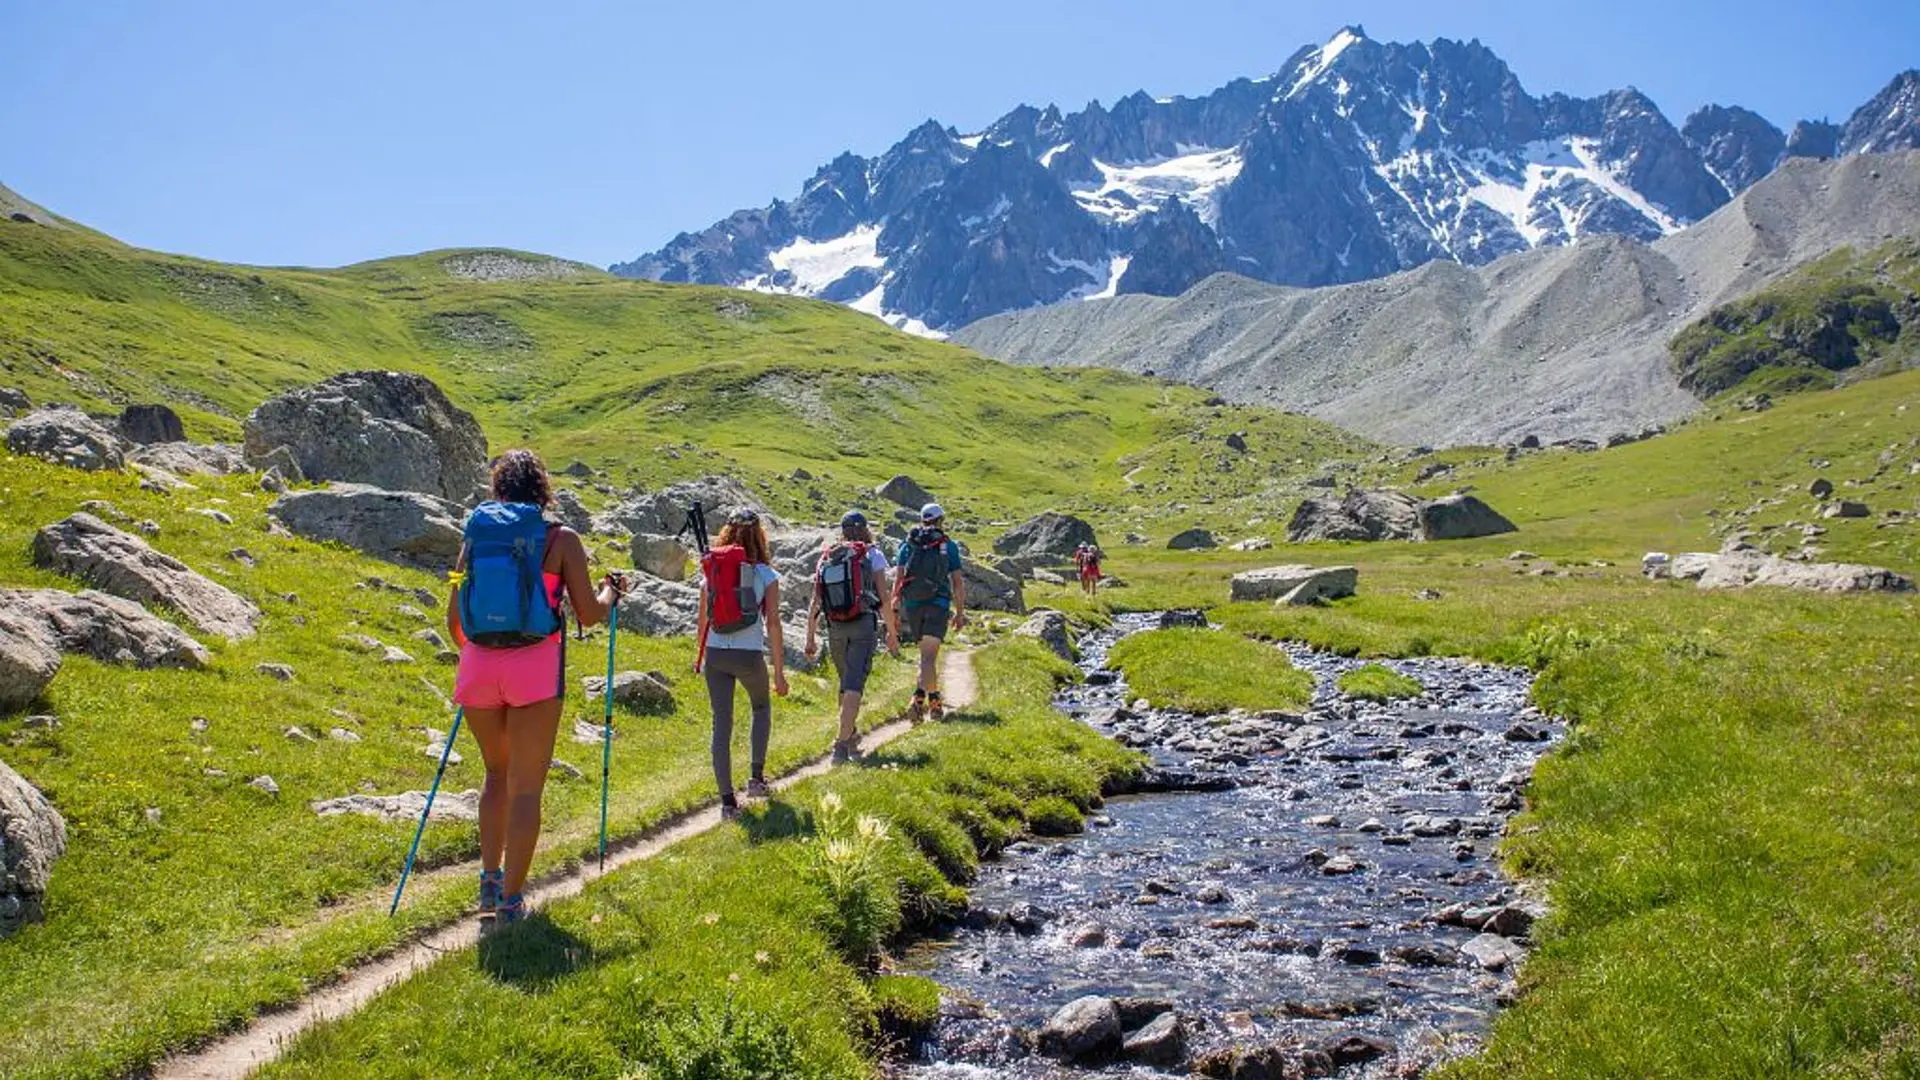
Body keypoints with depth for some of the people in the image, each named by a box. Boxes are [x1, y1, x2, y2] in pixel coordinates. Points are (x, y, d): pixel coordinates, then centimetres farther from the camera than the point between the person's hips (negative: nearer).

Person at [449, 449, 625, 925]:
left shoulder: (476, 535, 9)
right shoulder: (561, 539, 0)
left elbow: (454, 622, 11)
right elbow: (588, 614, 0)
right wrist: (609, 592, 21)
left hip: (479, 666, 4)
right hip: (535, 669, -3)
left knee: (497, 773, 24)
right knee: (526, 787, 4)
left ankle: (489, 880, 23)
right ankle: (510, 901, 5)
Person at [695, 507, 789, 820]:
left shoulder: (710, 571, 6)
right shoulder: (765, 574, -3)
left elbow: (702, 621, 9)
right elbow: (773, 624, -6)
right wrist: (779, 671, -2)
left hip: (715, 654, 2)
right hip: (749, 654, -2)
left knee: (721, 724, 6)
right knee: (761, 708, 26)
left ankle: (727, 801, 5)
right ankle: (756, 777, 24)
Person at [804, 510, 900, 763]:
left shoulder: (825, 559, 11)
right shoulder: (871, 555, 1)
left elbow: (815, 603, 8)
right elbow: (884, 600, -3)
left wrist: (811, 638, 14)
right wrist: (892, 633, 5)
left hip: (835, 628, 4)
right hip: (864, 626, -4)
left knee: (846, 683, 21)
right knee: (854, 685, -7)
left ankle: (850, 735, 33)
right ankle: (842, 744, -15)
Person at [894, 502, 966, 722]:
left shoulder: (908, 544, 8)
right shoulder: (949, 546, 3)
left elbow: (898, 579, 1)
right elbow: (957, 582, 2)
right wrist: (960, 612, 10)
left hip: (911, 605, 3)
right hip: (938, 604, -3)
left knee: (928, 653, 19)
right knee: (929, 656, -8)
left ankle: (934, 699, 25)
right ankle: (919, 697, -27)